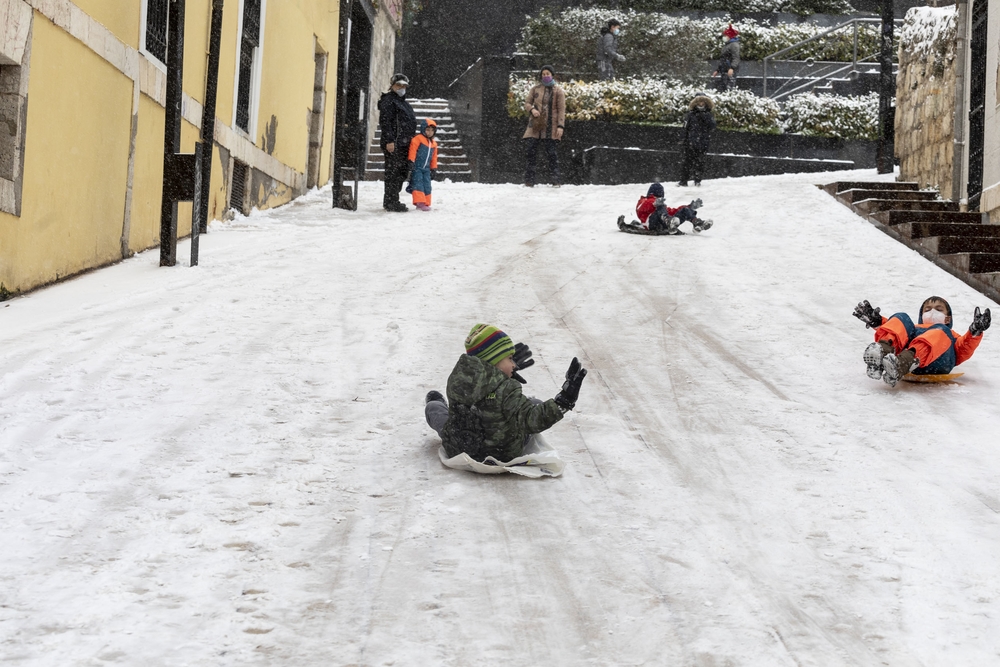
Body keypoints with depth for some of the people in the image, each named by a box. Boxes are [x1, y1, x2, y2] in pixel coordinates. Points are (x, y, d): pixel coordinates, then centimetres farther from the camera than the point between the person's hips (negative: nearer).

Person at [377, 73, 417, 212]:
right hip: (393, 144, -10)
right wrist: (389, 141, -23)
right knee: (393, 173, -9)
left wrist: (410, 141, 27)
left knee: (402, 171, 13)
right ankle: (391, 203, -9)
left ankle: (392, 202, 21)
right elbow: (385, 122, -16)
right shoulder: (388, 101, -7)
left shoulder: (403, 102, 24)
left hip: (403, 144, 10)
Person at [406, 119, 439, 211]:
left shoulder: (434, 143, 14)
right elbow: (412, 150, -13)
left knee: (427, 186, 5)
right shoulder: (418, 139, -7)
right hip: (416, 168, -6)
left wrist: (434, 169, 18)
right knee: (418, 184, -12)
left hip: (426, 169, 6)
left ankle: (426, 203, 11)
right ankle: (420, 202, -16)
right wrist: (411, 162, -19)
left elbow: (434, 157, 19)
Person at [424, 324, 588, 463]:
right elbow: (531, 419, -38)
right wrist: (563, 401, -43)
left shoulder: (457, 378, -18)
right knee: (535, 404, 20)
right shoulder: (507, 392, -34)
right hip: (505, 454, -3)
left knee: (433, 406, 31)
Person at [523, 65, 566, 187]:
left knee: (551, 152, -6)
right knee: (531, 151, -3)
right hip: (535, 125, 3)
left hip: (550, 127, -3)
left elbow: (561, 109, 0)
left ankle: (556, 180, -1)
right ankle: (529, 180, 1)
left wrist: (560, 126, -10)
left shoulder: (558, 91, 4)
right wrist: (532, 109, -8)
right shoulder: (535, 89, 13)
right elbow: (527, 103, 16)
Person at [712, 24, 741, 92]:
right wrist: (717, 70, 31)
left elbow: (736, 58, -19)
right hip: (724, 71, 10)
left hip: (730, 71, -10)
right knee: (721, 89, 6)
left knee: (729, 88, -19)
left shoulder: (734, 45, -7)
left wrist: (732, 68, -32)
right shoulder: (725, 45, 24)